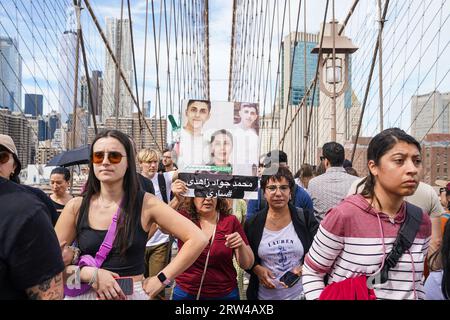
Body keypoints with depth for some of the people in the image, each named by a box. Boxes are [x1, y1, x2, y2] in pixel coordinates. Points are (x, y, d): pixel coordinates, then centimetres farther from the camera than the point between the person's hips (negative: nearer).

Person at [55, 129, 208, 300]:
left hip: (133, 294, -1)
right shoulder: (76, 206, -6)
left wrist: (161, 279, -13)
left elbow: (197, 239, -14)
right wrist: (91, 274, -17)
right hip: (85, 294, 2)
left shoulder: (145, 203, -12)